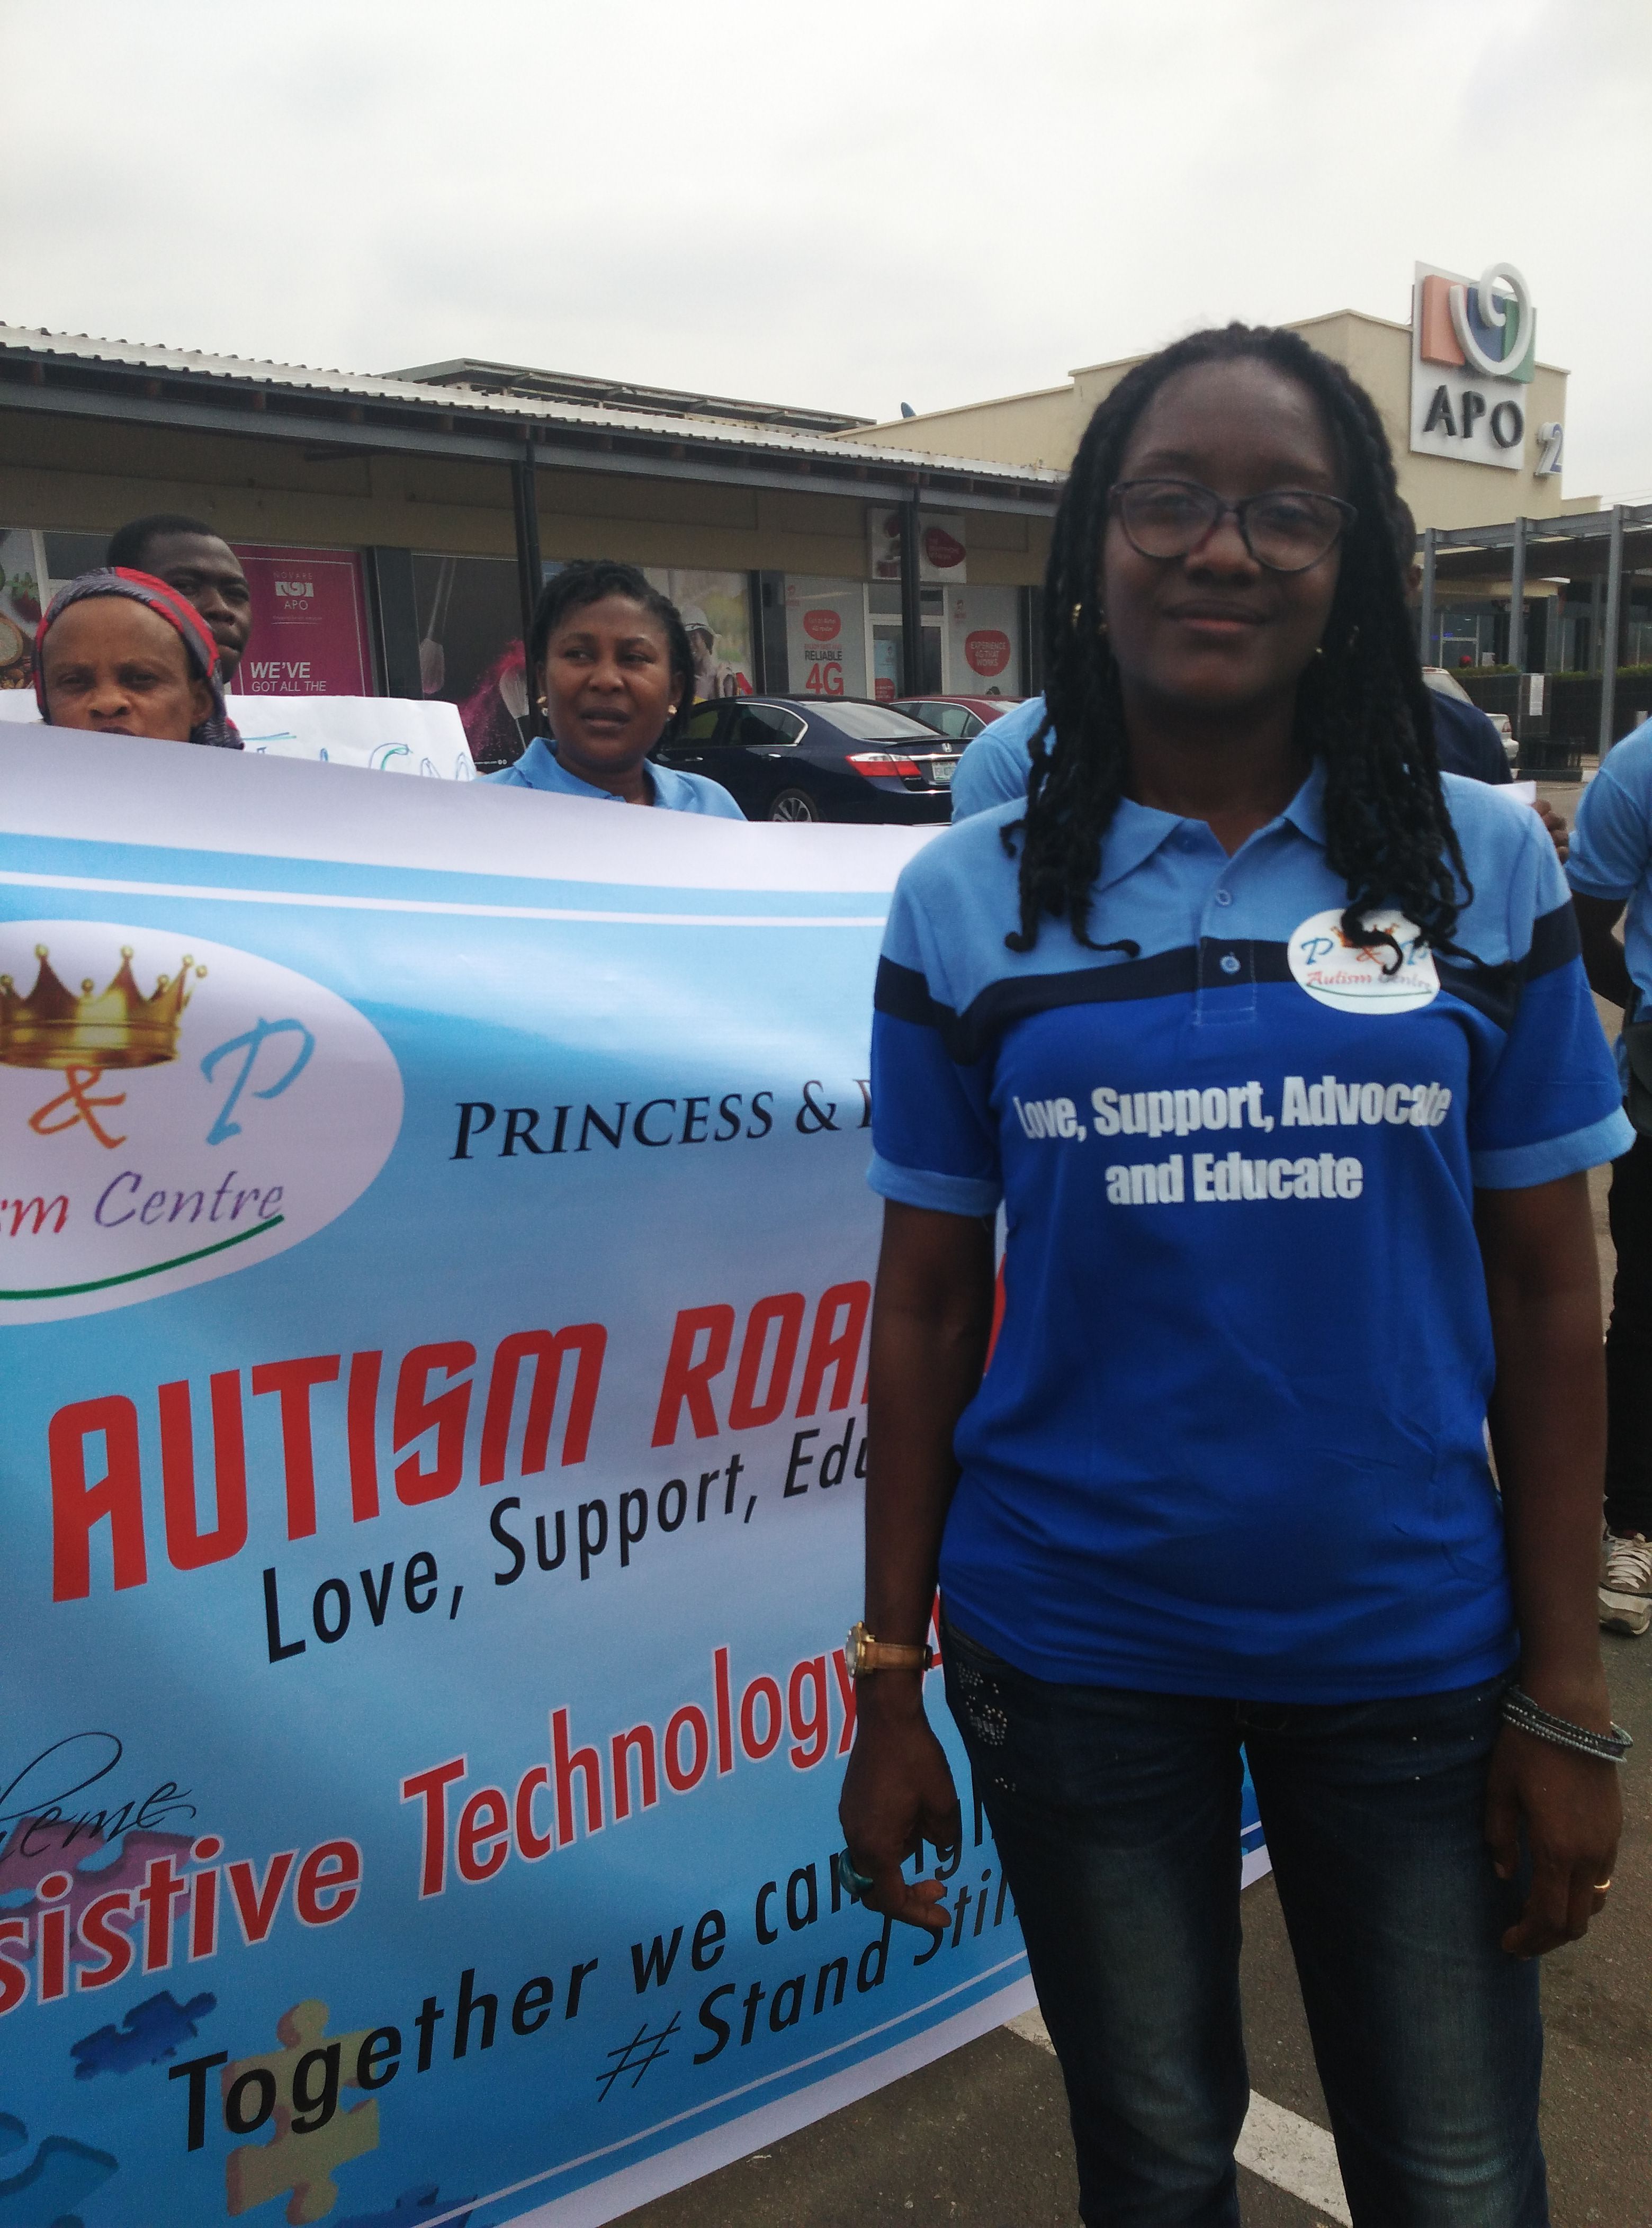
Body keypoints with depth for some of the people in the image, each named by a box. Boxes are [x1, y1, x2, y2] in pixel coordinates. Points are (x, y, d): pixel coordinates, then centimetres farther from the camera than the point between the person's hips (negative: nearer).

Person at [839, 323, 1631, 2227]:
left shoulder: (1480, 866, -2)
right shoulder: (969, 900, -4)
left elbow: (1547, 1297, -1)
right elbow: (924, 1309, -1)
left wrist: (1566, 1698, -2)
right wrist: (887, 1681, 0)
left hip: (1410, 1643, 1)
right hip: (1073, 1649, 0)